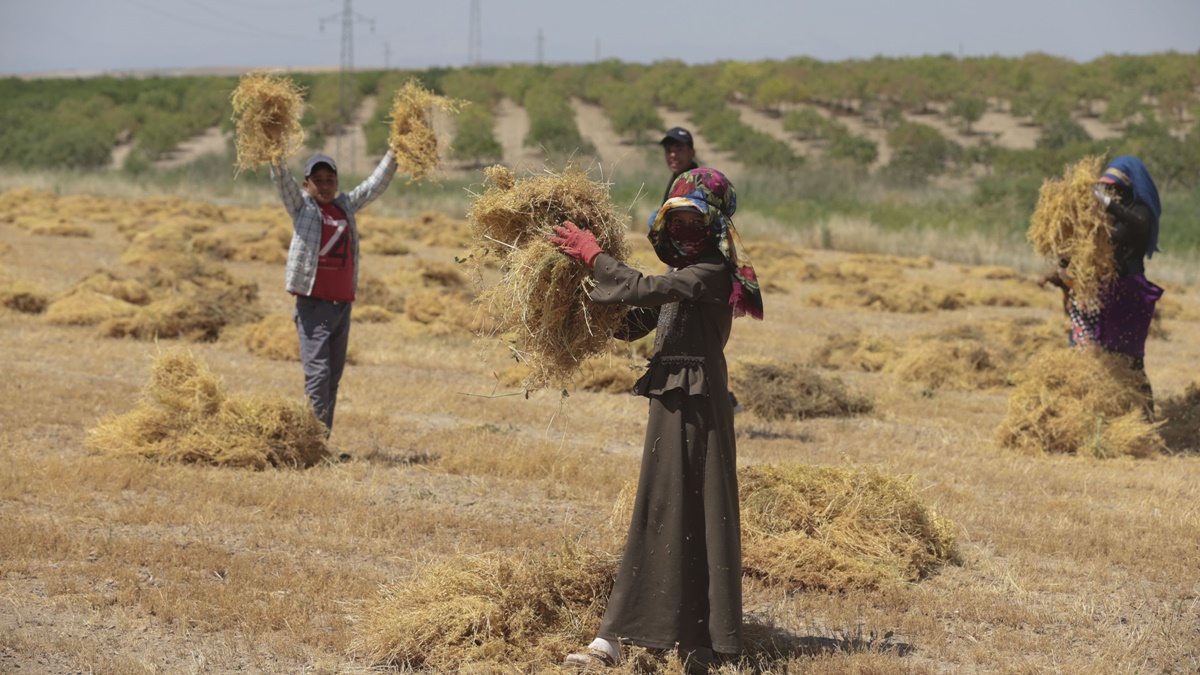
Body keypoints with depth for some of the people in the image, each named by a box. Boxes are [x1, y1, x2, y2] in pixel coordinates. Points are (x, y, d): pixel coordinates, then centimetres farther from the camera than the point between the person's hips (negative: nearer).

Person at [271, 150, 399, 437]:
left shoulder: (346, 206, 14)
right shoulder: (301, 206, 2)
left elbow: (376, 184, 21)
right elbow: (281, 179, -11)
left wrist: (394, 154, 16)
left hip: (342, 305, 5)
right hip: (313, 304, -5)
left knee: (334, 377, 8)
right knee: (317, 374, -12)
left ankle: (324, 440, 14)